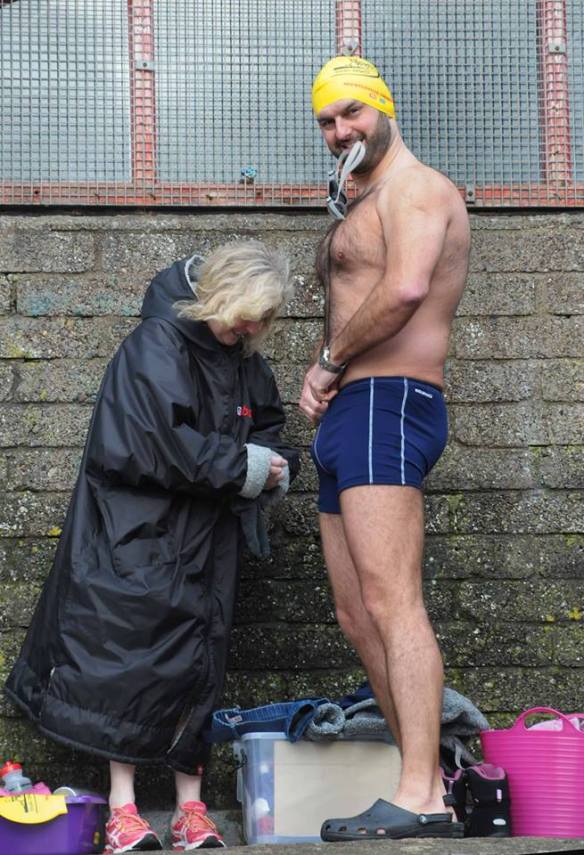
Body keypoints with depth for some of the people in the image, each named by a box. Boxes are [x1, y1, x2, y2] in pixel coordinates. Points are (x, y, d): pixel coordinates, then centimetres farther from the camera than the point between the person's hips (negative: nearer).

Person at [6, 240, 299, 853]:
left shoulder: (245, 362, 9)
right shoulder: (155, 346, -14)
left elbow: (267, 427, 22)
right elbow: (156, 442, -23)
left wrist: (274, 463, -1)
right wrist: (242, 466, -19)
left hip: (205, 538, 7)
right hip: (138, 529, -7)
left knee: (196, 660, 5)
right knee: (131, 654, -7)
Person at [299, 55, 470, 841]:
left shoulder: (415, 188, -6)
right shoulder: (362, 208, 27)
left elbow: (406, 287, -24)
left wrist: (330, 361, -12)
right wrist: (321, 378, 5)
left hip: (386, 403, -11)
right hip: (350, 419, 11)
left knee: (391, 604, -18)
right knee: (358, 619, 8)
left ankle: (419, 800, -21)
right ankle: (432, 790, 9)